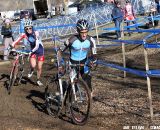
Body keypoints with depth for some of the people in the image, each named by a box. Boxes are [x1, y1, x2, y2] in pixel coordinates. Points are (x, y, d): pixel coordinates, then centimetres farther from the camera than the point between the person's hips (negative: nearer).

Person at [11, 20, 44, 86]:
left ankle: (38, 80, 27)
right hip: (32, 50, 2)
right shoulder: (24, 35, -17)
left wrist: (31, 52, -47)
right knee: (33, 65, -22)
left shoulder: (36, 33, -26)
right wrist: (11, 46, -37)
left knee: (39, 68, 2)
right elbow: (16, 41, -19)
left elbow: (37, 46, -33)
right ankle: (31, 71, 14)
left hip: (40, 50, -2)